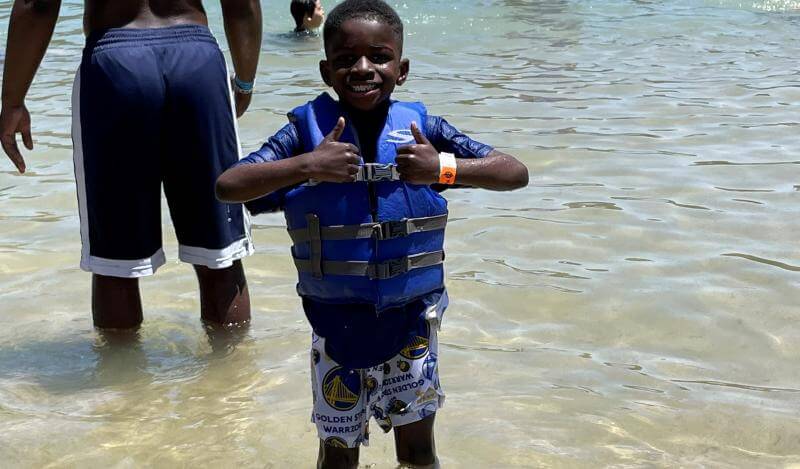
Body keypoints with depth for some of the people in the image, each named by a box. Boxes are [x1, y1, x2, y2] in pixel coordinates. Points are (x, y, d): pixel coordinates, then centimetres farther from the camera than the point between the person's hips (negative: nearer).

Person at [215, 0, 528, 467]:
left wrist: (445, 167, -25)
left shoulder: (421, 127, -6)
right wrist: (306, 166, -29)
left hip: (411, 321, 1)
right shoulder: (309, 130, -9)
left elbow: (516, 173, -9)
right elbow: (227, 186, -18)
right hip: (337, 324, 0)